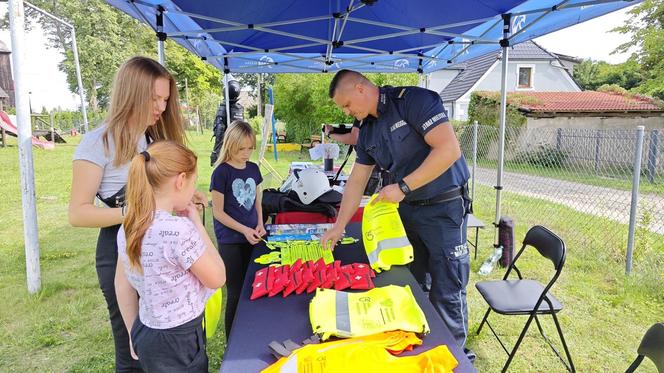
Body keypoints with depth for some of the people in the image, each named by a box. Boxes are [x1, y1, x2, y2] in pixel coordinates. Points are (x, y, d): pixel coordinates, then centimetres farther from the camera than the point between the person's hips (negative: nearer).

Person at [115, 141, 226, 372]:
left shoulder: (128, 227, -4)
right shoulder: (179, 229, -28)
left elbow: (122, 286, 7)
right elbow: (217, 279, -15)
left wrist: (134, 335, 19)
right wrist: (196, 223, -12)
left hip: (146, 334, 7)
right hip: (177, 341, -7)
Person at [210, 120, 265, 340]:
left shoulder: (253, 169, 6)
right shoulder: (221, 172, -11)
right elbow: (218, 212, -10)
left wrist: (259, 224, -1)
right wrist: (244, 230, -15)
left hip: (252, 239, 5)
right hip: (230, 241, -5)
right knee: (235, 294, 1)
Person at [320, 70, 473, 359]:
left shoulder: (414, 100, -15)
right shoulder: (368, 130, 8)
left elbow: (449, 150, -24)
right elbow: (356, 182, 12)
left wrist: (403, 187, -22)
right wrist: (339, 227, 9)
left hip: (443, 208, -7)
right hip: (406, 209, 7)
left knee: (446, 294, 1)